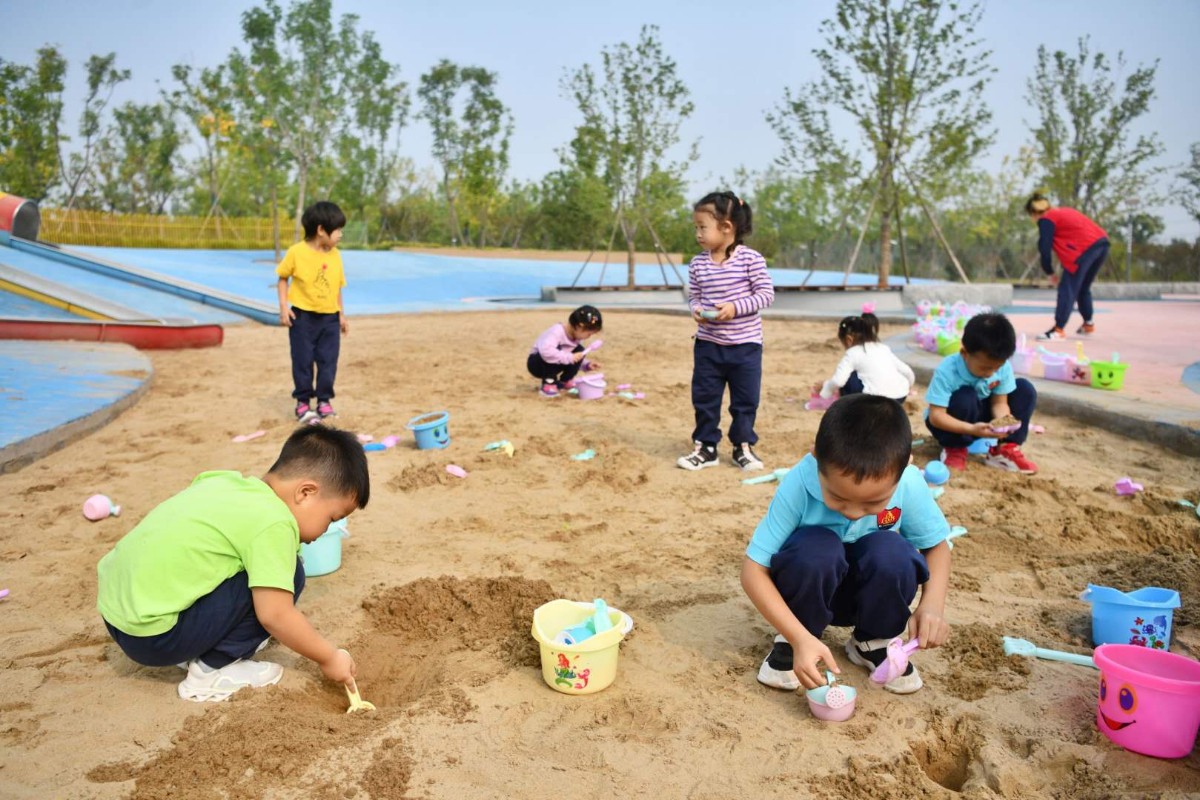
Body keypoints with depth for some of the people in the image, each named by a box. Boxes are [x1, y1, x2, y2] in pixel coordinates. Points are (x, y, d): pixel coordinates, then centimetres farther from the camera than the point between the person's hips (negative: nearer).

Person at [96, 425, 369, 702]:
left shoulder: (225, 480, 6)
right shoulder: (274, 523, -17)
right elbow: (276, 615, -19)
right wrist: (329, 657, -5)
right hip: (151, 635, -9)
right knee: (287, 574, -10)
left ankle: (196, 651, 15)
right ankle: (211, 669, -2)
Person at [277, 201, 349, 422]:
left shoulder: (335, 255, 1)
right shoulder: (297, 251, -10)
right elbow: (283, 278, 0)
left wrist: (341, 315, 10)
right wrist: (283, 306, -8)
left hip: (329, 317, 3)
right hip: (303, 316, -3)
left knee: (328, 361, 5)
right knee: (302, 361, 4)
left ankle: (324, 400, 18)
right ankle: (303, 402, 15)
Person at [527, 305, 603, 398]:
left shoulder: (577, 336, -6)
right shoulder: (556, 332, -32)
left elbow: (576, 357, 6)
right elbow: (546, 350, -49)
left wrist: (587, 364, -13)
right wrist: (569, 357, -45)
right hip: (536, 364, -7)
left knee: (580, 351, -7)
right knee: (551, 355, -38)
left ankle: (565, 381, 7)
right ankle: (548, 385, -22)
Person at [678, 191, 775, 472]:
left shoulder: (751, 258, -11)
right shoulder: (698, 263, 0)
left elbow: (766, 294, -10)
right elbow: (693, 296, 9)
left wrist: (736, 307, -22)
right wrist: (696, 309, -14)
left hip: (745, 344, -3)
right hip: (707, 344, 3)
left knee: (745, 400, 8)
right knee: (704, 398, 8)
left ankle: (743, 446, 25)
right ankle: (705, 447, 22)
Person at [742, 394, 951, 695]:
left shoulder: (909, 486, -24)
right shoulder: (799, 485, -31)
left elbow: (936, 544, -5)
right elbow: (753, 570, -27)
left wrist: (932, 603, -24)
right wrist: (801, 639, -36)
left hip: (869, 592, 2)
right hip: (811, 588, -2)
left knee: (890, 551, -30)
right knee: (817, 549, -35)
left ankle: (873, 642, -1)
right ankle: (789, 643, -6)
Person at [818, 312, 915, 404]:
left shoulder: (853, 353, 2)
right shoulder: (883, 347, 20)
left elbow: (838, 381, -10)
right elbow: (907, 371, 21)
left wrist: (824, 386, 11)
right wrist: (908, 385, 42)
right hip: (901, 398, 7)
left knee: (848, 378, 11)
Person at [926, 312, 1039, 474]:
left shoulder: (1003, 367, -16)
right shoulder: (946, 371, -31)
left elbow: (999, 402, -9)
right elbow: (935, 416, -32)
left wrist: (1003, 419, -33)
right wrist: (972, 430, -43)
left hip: (982, 420, 5)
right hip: (953, 424, -5)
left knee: (1025, 389, -9)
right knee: (966, 397, -36)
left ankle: (1005, 449, -7)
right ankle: (955, 449, -11)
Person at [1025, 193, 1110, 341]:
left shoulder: (1046, 220, 2)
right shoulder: (1064, 212, 27)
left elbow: (1045, 248, -3)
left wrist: (1049, 272, 10)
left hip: (1085, 248, -9)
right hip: (1102, 242, 9)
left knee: (1067, 289, -6)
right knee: (1083, 287, 23)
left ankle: (1058, 330, -10)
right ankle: (1088, 324, 32)